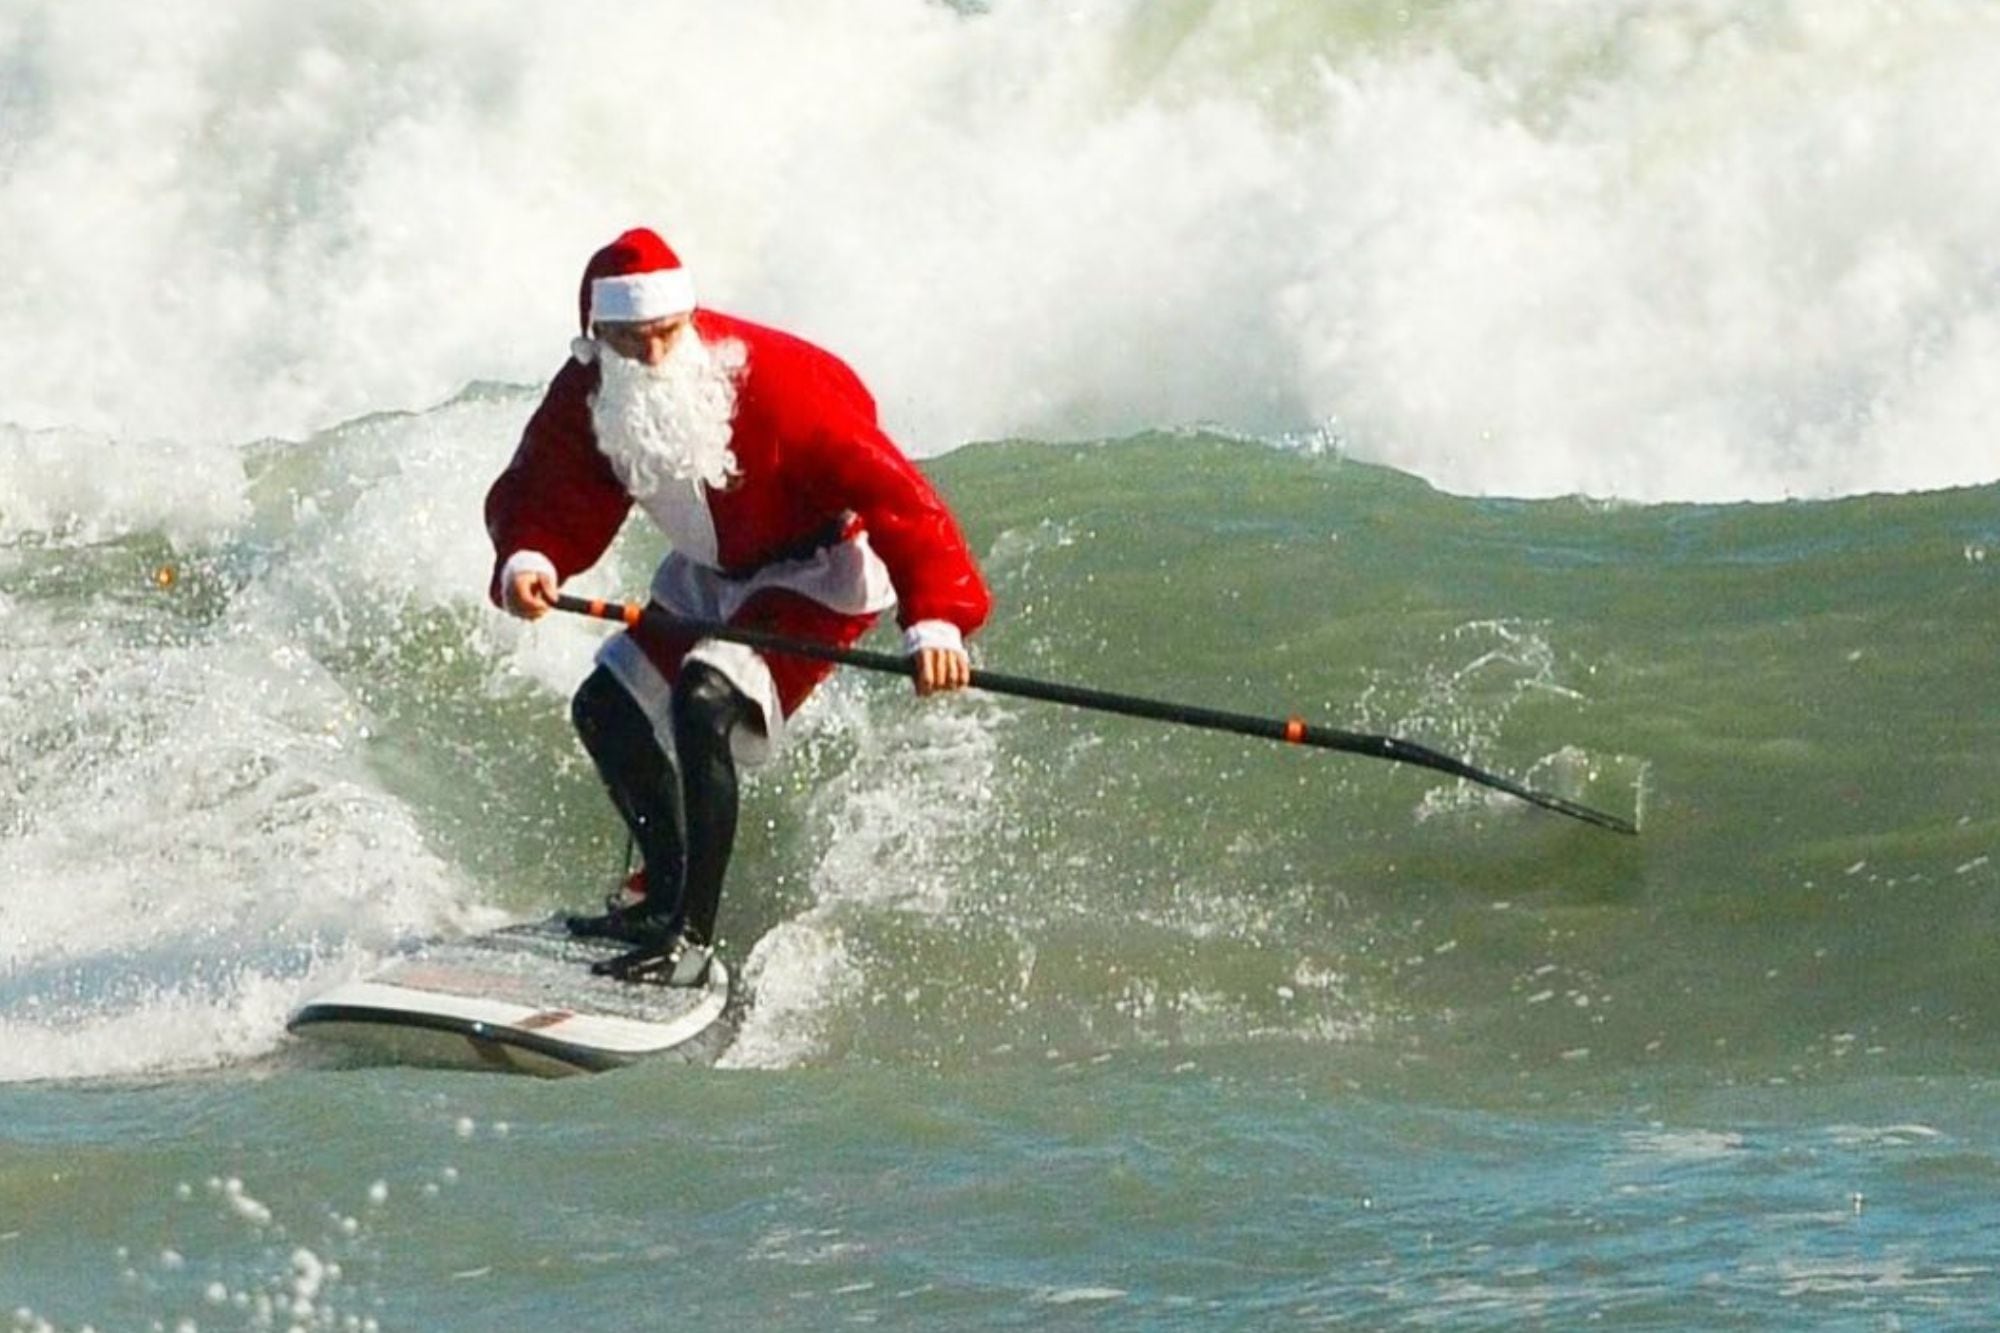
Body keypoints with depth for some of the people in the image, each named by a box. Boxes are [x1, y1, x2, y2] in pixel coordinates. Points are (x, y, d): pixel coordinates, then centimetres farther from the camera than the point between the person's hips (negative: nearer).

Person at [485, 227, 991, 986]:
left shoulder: (769, 383, -33)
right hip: (712, 575, 8)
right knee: (608, 709, 12)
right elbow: (542, 496, -8)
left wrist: (934, 617, -48)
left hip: (817, 574, -8)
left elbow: (891, 492, -36)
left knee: (704, 701, -29)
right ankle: (668, 897, 33)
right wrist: (528, 559, -34)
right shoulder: (588, 395, -15)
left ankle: (693, 939, -25)